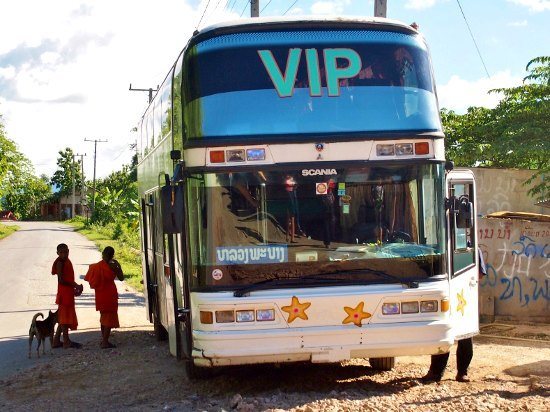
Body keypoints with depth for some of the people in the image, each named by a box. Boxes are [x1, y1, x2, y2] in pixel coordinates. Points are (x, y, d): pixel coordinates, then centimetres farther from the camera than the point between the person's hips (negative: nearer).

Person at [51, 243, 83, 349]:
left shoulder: (67, 261, 14)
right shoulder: (60, 262, -13)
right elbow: (61, 280, -19)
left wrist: (75, 287, 9)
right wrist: (75, 286, -19)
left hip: (69, 294, 9)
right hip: (64, 294, -9)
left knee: (63, 318, 12)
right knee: (64, 317, -4)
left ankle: (56, 341, 17)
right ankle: (66, 341, 0)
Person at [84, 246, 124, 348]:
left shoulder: (96, 266, 1)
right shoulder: (112, 266, -14)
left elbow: (91, 281, 4)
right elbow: (121, 278, -6)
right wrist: (118, 266, 2)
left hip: (100, 295, 6)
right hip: (110, 294, -6)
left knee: (103, 316, 20)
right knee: (109, 317, 0)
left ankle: (103, 339, 29)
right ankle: (105, 342, -4)